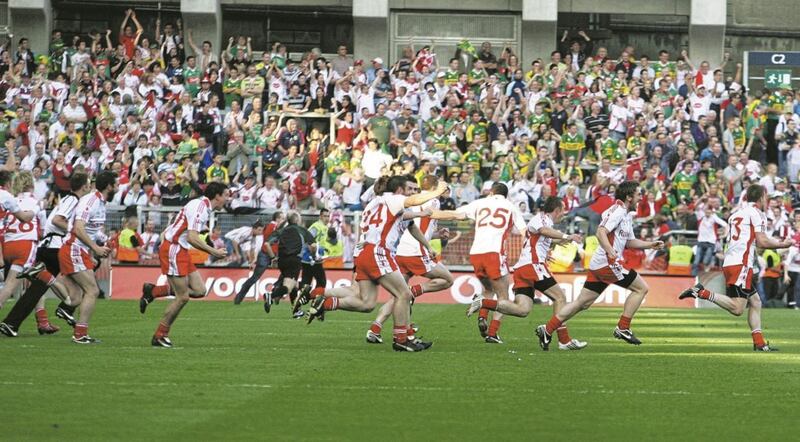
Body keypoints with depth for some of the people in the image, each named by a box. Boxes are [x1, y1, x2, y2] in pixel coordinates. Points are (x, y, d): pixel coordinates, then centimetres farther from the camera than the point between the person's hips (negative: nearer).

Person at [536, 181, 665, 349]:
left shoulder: (627, 215, 20)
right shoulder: (618, 211, -11)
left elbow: (629, 242, 31)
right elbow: (601, 232, -23)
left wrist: (650, 245, 23)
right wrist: (612, 254, -33)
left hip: (598, 265, 10)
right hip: (608, 263, -10)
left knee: (583, 302, 8)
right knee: (641, 288, -3)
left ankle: (547, 329, 7)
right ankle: (623, 328, -2)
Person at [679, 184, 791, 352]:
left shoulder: (736, 213, 22)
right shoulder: (756, 213, -3)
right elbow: (762, 242, -10)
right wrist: (783, 244, 5)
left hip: (729, 262, 9)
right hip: (741, 264, -9)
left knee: (755, 302, 14)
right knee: (737, 308, -14)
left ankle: (759, 343, 10)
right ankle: (702, 292, -19)